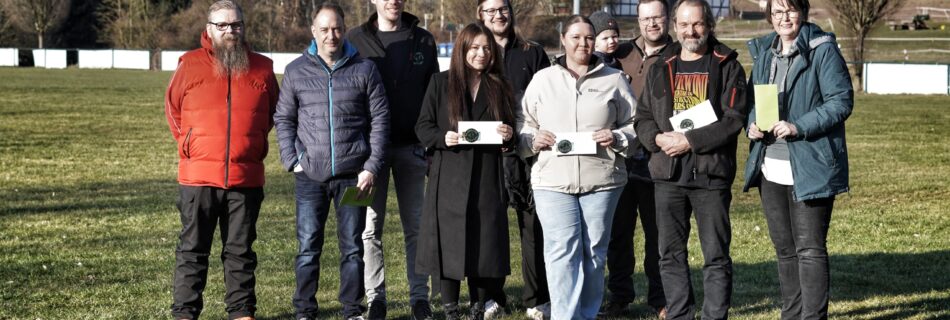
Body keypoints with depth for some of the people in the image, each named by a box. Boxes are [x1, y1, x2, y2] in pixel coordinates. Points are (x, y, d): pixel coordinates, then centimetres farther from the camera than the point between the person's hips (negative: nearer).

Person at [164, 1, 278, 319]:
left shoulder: (261, 68, 5)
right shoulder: (190, 65, 0)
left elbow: (272, 113, 19)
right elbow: (172, 108, 12)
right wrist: (188, 144, 11)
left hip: (246, 179, 1)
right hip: (198, 176, -1)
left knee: (240, 250, 10)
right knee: (192, 248, 5)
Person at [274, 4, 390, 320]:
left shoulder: (364, 69, 3)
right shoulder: (296, 71, 5)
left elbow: (380, 119, 2)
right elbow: (284, 119, 9)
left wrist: (372, 167, -5)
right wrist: (293, 161, -2)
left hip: (353, 175, 0)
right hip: (310, 176, 0)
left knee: (353, 247, 7)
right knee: (308, 247, 3)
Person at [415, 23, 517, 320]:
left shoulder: (500, 87, 11)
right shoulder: (441, 83, 5)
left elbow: (510, 131, 16)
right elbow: (423, 126, 4)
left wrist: (509, 136, -7)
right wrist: (443, 137, -16)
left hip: (487, 176, 2)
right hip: (449, 176, -1)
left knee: (485, 239, 0)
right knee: (449, 240, -1)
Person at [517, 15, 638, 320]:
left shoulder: (614, 79, 8)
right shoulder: (543, 79, 10)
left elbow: (636, 124, 10)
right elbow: (522, 125, 14)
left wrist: (617, 138, -9)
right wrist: (533, 139, -7)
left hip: (601, 181, 1)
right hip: (553, 180, 0)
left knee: (594, 252, 6)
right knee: (562, 252, -8)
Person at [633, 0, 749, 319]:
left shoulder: (727, 67, 0)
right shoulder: (660, 69, 14)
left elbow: (734, 119, -9)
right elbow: (643, 117, 12)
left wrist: (689, 140, -16)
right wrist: (658, 138, -9)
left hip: (711, 173, -4)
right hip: (668, 175, 4)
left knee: (716, 255, 0)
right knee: (671, 254, 8)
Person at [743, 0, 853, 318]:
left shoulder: (822, 50, -8)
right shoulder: (763, 52, 12)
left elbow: (841, 101, -13)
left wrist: (799, 127, -22)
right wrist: (752, 125, -2)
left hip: (810, 168, -7)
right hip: (770, 169, 7)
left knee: (809, 248, -5)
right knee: (784, 248, 16)